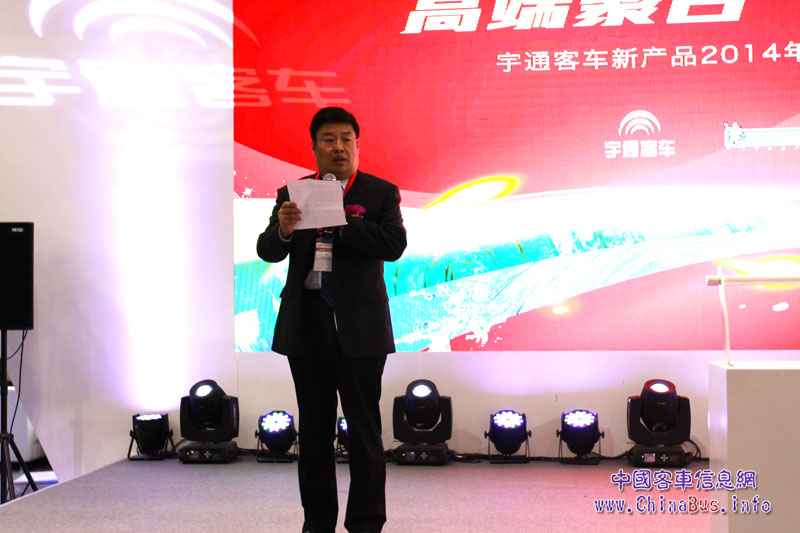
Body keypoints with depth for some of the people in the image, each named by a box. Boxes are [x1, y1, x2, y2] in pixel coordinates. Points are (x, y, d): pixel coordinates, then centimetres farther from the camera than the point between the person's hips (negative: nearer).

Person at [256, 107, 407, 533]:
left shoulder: (381, 193, 2)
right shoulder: (293, 194, 8)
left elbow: (394, 245, -13)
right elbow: (267, 252, -1)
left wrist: (338, 221, -19)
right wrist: (283, 229, -23)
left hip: (359, 324, -2)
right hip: (305, 322, 3)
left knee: (364, 430, 2)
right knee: (313, 428, 11)